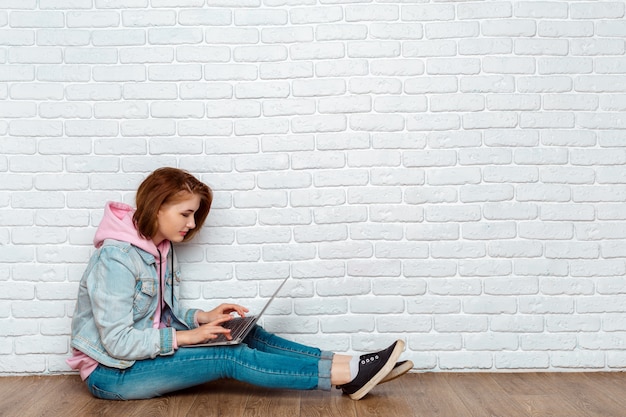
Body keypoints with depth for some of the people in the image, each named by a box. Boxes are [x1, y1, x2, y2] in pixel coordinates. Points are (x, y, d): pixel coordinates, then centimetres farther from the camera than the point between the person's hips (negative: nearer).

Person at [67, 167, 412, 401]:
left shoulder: (160, 248, 4)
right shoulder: (115, 259, -23)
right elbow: (118, 342, -25)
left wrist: (204, 318, -7)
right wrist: (188, 336, -21)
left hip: (150, 347, 8)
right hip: (111, 373, -8)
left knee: (246, 335, -10)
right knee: (230, 356, -23)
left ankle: (349, 367, -17)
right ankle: (350, 373, -24)